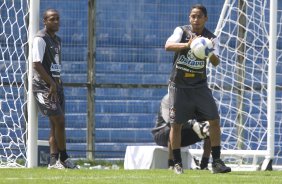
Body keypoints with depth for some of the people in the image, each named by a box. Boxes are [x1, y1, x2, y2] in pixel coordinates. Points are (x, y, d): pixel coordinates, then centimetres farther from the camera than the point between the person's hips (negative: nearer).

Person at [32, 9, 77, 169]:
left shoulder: (57, 40, 16)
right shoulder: (40, 39, -11)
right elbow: (37, 64, -17)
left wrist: (57, 84, 10)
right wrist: (52, 84, -18)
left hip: (56, 85, 8)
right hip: (43, 86, -8)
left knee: (56, 123, 5)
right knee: (59, 120, -14)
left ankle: (54, 161, 6)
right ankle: (64, 158, -5)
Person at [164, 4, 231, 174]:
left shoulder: (211, 38, -2)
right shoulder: (181, 31, -6)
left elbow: (216, 62, -14)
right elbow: (168, 45, -25)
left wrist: (210, 53, -38)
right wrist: (187, 45, -42)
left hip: (200, 85, 2)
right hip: (179, 85, -2)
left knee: (214, 120, -7)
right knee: (176, 123, -2)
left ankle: (216, 162, -2)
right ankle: (177, 163, 9)